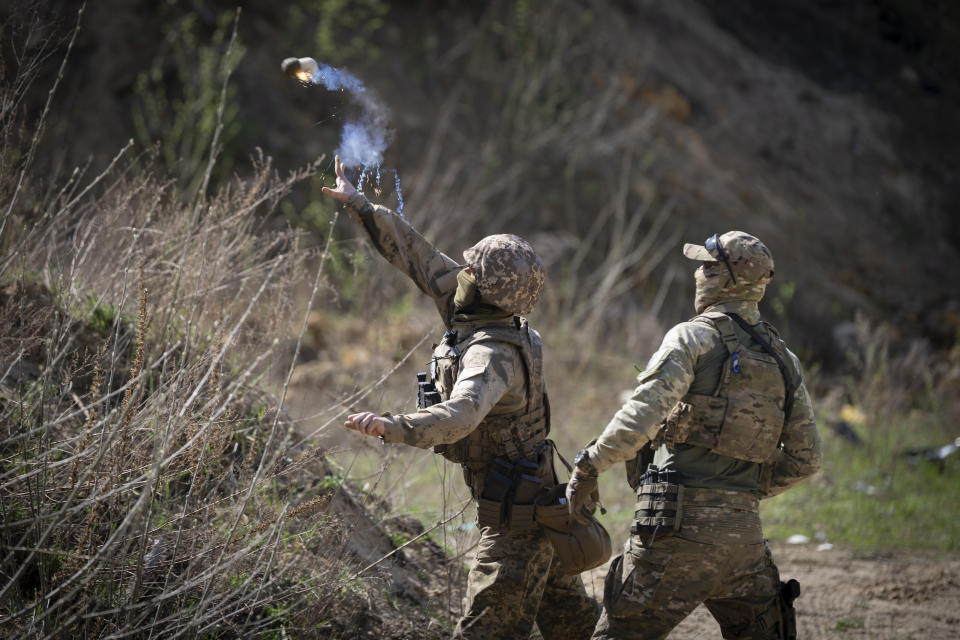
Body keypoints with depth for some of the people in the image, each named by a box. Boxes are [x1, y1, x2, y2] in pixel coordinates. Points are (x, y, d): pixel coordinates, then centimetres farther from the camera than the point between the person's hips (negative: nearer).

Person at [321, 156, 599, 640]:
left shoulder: (491, 354, -26)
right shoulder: (476, 315, 1)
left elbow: (462, 414, -45)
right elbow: (418, 256, 8)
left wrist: (395, 428, -59)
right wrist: (359, 206, 11)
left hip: (514, 518, -10)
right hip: (536, 498, 10)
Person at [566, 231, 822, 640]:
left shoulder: (694, 338, -5)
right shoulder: (782, 360, 14)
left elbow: (642, 415, -18)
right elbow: (805, 459, 16)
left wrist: (589, 465, -8)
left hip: (680, 524, -6)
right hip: (744, 529, 6)